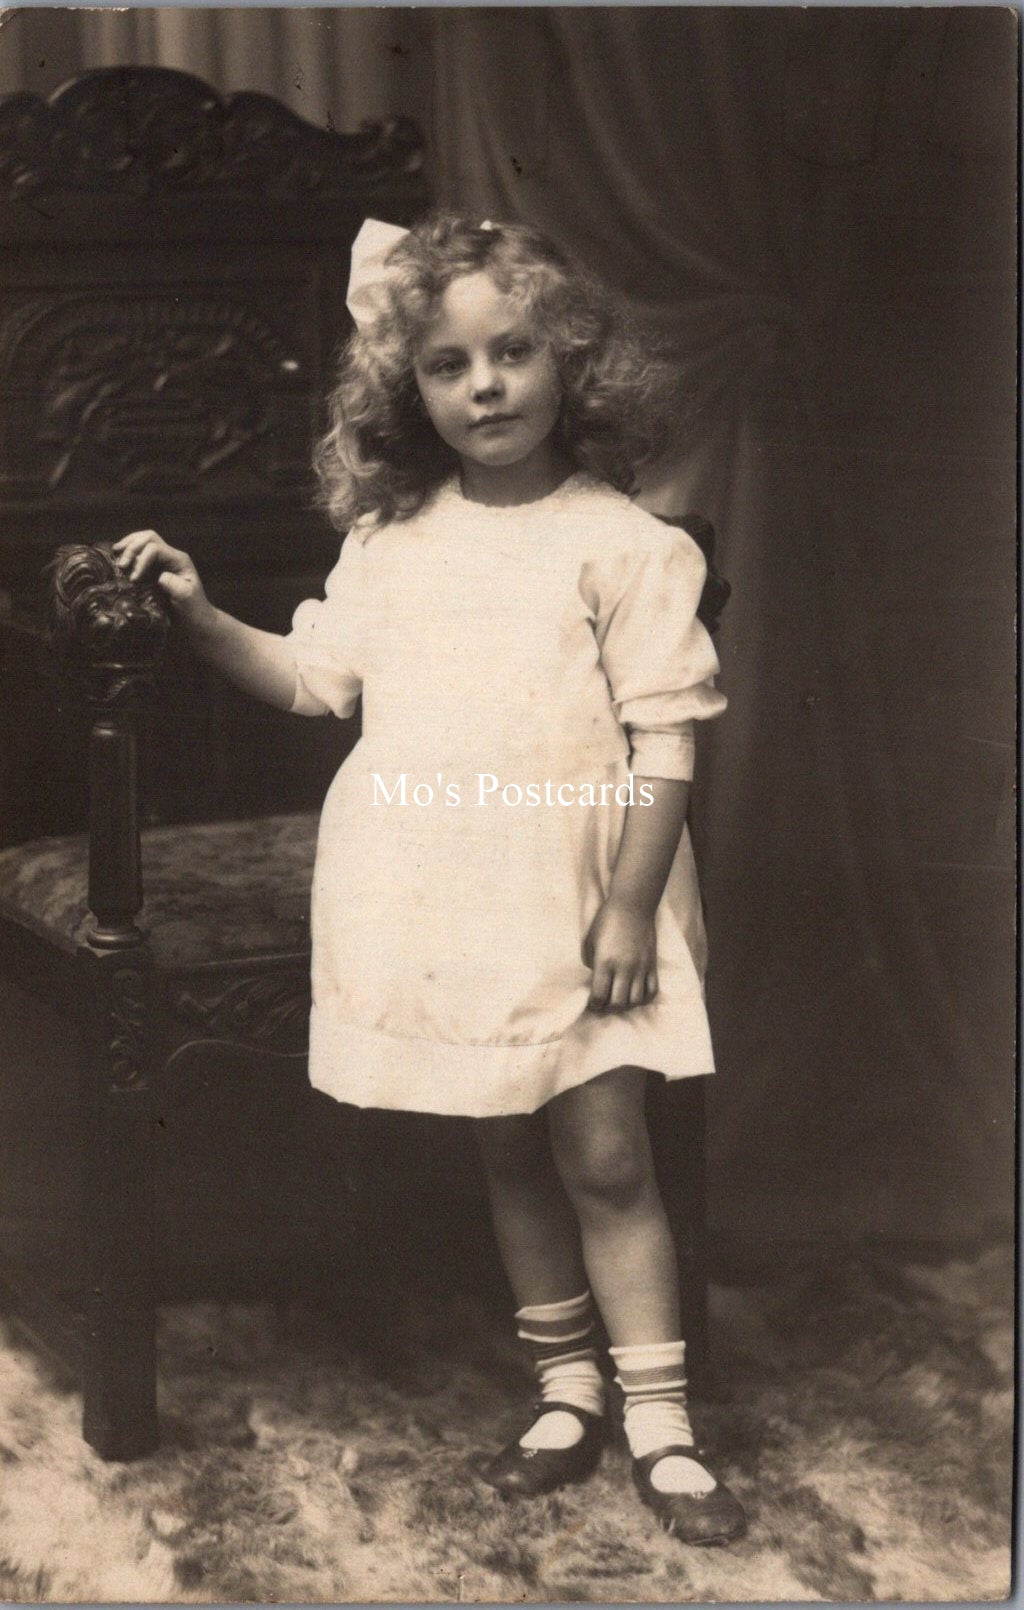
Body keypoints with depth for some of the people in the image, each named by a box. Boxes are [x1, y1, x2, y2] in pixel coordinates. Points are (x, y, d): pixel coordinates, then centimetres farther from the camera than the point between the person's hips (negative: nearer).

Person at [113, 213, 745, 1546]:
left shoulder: (624, 544, -8)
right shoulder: (387, 541, 6)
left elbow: (666, 736, -9)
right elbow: (316, 678, 12)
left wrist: (631, 905, -12)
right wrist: (201, 616, -1)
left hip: (573, 907, -4)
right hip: (434, 905, 4)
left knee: (604, 1157, -2)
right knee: (509, 1154, 13)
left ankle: (660, 1421, 9)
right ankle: (567, 1393, 27)